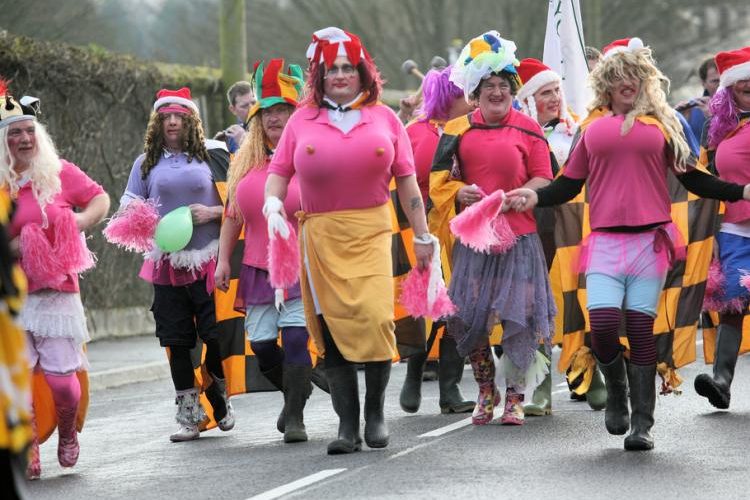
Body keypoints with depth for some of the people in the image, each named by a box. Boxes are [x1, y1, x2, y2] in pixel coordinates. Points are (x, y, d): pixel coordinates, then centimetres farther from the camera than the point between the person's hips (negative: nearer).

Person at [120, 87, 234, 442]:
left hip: (208, 259, -2)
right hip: (167, 263, 2)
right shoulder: (147, 162, 9)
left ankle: (220, 399, 19)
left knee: (217, 334, -4)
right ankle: (188, 416, 11)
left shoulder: (209, 156, 3)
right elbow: (128, 203, 11)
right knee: (177, 342, 4)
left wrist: (213, 212, -14)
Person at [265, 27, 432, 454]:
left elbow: (406, 179, 11)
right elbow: (279, 170, 11)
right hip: (320, 235, 1)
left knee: (375, 318, -15)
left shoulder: (383, 117, 11)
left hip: (371, 231, -1)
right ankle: (347, 426, 6)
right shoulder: (303, 120, 10)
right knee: (332, 329, 0)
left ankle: (375, 411, 4)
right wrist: (273, 203, -10)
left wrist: (422, 235, 10)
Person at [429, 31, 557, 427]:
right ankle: (486, 392, 20)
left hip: (518, 235, -2)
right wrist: (460, 193, -10)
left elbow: (543, 181, -1)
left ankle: (515, 398, 9)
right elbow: (440, 179, 12)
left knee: (518, 319, -3)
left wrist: (510, 199, -17)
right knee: (469, 317, 1)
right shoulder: (458, 131, 6)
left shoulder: (528, 130, 0)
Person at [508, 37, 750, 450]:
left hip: (651, 240, 0)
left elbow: (692, 179, 11)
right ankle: (616, 391, 17)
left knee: (641, 329, -2)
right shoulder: (592, 126, 11)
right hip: (605, 241, 1)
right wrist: (536, 197, -3)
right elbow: (569, 184, 13)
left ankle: (642, 423, 4)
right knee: (602, 324, -14)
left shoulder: (662, 123, 9)